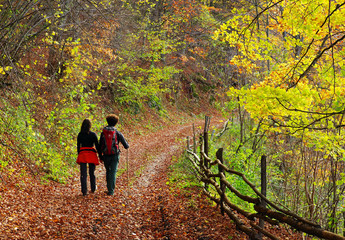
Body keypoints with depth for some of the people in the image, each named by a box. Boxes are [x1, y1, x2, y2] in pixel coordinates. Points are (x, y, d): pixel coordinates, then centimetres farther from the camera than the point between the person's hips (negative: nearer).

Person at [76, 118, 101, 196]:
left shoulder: (80, 135, 2)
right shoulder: (93, 134, -6)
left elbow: (78, 146, 8)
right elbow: (97, 146, -4)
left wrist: (79, 155, 19)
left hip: (82, 154, 1)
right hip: (91, 154, -1)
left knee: (83, 174, 2)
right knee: (92, 173, 15)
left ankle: (84, 191, -3)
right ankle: (93, 189, 30)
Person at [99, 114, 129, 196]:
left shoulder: (103, 133, 2)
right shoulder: (117, 133, -4)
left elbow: (100, 145, 5)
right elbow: (126, 146, -2)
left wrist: (100, 156, 16)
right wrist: (127, 145, 23)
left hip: (106, 156, 2)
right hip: (115, 156, -2)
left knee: (108, 172, 20)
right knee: (113, 173, -1)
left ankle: (109, 188, 26)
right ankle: (111, 191, -7)